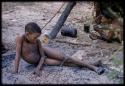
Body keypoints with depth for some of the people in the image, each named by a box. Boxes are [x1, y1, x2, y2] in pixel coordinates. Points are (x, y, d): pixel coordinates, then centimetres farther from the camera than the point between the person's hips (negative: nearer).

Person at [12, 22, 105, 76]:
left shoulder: (37, 42, -20)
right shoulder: (20, 39, -29)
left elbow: (42, 55, -13)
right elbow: (17, 56, -30)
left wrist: (38, 68, -28)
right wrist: (15, 72, -34)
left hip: (44, 51, 2)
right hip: (37, 62, -2)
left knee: (65, 57, -14)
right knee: (62, 62, -16)